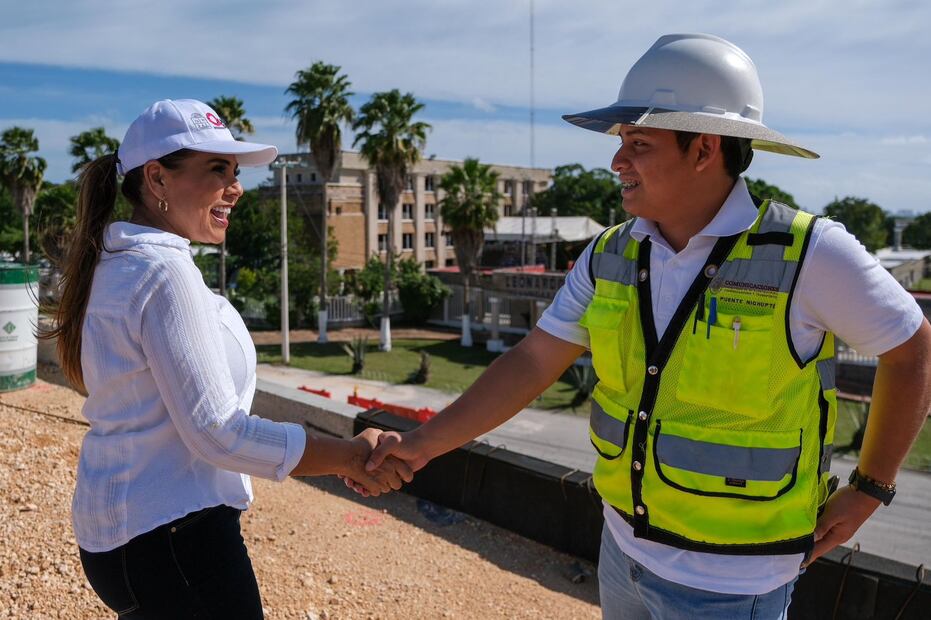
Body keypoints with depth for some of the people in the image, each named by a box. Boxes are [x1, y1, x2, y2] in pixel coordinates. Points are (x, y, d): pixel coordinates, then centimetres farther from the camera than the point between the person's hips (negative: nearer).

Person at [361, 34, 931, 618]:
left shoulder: (808, 255, -20)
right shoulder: (610, 256, -6)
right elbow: (532, 364, -4)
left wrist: (869, 491, -3)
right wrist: (423, 443, -10)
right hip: (626, 544, 5)